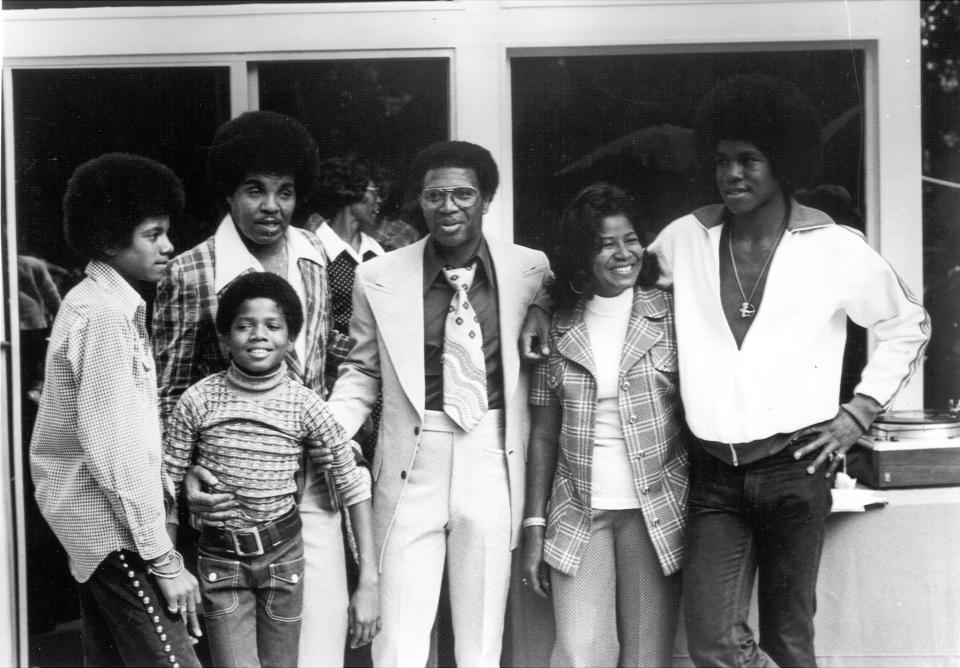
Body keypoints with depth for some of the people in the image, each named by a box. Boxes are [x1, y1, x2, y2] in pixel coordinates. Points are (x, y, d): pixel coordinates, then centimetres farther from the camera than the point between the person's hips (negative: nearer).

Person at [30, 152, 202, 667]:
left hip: (92, 522, 10)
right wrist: (164, 561, -19)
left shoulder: (92, 301, 13)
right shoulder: (103, 317, -17)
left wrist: (164, 485, 9)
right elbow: (115, 450, -21)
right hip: (111, 524, -10)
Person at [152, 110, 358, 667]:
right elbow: (168, 391, -5)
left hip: (313, 478, 5)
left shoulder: (314, 255, 6)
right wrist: (186, 473, -16)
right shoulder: (191, 275, -11)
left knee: (325, 618, 6)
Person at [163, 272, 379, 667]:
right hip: (220, 560, -1)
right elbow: (166, 487, -2)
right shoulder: (199, 401, -8)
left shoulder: (304, 405, -8)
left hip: (283, 555, 1)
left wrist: (368, 583, -10)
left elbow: (354, 486, -6)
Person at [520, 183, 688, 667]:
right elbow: (543, 435, 9)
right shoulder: (558, 330, 7)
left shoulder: (670, 314, 2)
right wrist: (534, 526, 4)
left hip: (656, 513, -1)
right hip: (578, 515, 1)